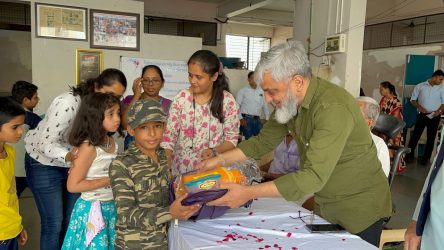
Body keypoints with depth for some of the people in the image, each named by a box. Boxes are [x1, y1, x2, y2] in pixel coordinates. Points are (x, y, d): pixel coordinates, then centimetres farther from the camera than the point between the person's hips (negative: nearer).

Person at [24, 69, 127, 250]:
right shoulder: (68, 103, -30)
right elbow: (45, 143, -28)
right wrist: (67, 156, -47)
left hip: (74, 163, 6)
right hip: (45, 163, -6)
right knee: (54, 223, -1)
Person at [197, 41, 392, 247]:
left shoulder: (333, 107, -32)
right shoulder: (289, 102, -7)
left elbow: (314, 176, -37)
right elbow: (264, 141, 4)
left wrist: (248, 193, -38)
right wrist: (220, 159, -4)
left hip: (360, 208, -6)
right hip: (325, 205, 7)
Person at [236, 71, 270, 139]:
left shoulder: (261, 92, 12)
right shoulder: (243, 91, 2)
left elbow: (265, 106, 18)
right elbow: (237, 105, -3)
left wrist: (267, 119, 13)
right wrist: (240, 118, -11)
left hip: (257, 119, 4)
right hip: (246, 118, -4)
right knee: (249, 139, -6)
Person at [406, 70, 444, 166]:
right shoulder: (420, 86, 2)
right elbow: (413, 100, 3)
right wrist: (419, 107, -14)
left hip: (434, 117, 2)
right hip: (422, 115, -2)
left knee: (431, 138, 5)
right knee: (415, 135, -2)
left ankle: (426, 158, 13)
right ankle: (409, 155, 6)